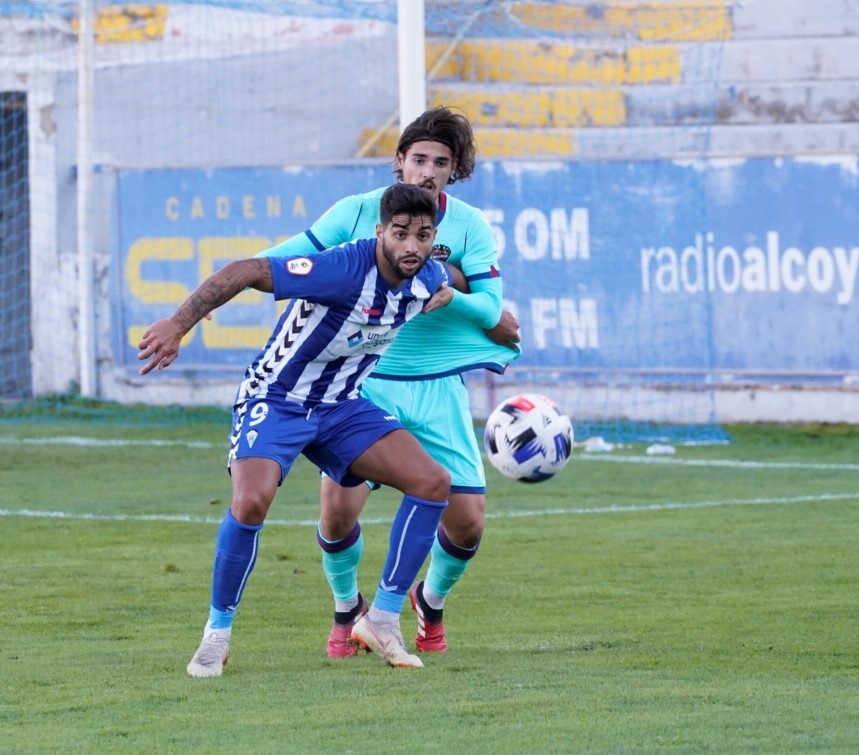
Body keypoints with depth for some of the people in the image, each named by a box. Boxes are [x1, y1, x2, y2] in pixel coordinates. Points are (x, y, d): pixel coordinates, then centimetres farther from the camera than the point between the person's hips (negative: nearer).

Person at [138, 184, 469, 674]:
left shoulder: (429, 277, -6)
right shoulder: (345, 269, -29)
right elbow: (245, 272, -35)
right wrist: (179, 324, -40)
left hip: (341, 404, 7)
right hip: (276, 399, -7)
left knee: (434, 482, -8)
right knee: (251, 501, -30)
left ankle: (382, 624, 3)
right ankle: (217, 634, -9)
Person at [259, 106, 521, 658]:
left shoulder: (470, 227, -1)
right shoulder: (357, 213, -1)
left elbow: (491, 309, -12)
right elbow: (270, 265, 1)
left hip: (438, 387, 1)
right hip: (365, 384, -1)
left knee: (467, 520, -5)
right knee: (340, 505, -15)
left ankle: (432, 602, 30)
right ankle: (347, 610, 16)